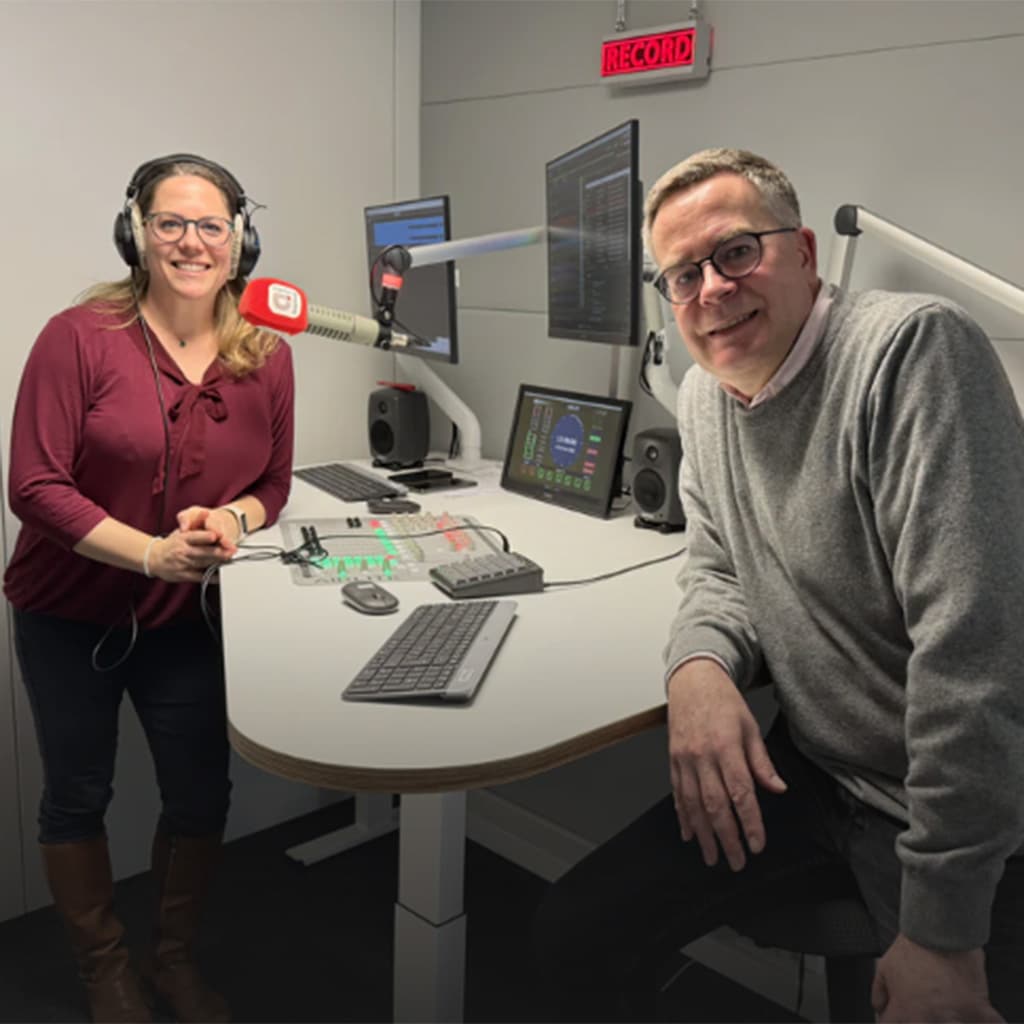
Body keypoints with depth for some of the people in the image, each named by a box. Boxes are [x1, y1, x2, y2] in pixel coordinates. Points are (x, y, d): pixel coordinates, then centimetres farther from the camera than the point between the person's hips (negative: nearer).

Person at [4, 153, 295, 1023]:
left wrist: (231, 519, -18)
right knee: (78, 795, 14)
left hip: (188, 621, 3)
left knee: (202, 795, 12)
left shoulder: (267, 357, -6)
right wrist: (152, 552, -28)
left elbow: (273, 487, 4)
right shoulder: (79, 338, -17)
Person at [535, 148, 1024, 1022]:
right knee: (578, 938, 1)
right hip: (811, 772, 6)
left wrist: (942, 932, -23)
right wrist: (698, 664, -12)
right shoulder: (703, 396, 3)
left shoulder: (914, 349, -21)